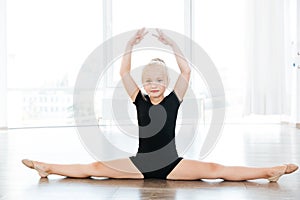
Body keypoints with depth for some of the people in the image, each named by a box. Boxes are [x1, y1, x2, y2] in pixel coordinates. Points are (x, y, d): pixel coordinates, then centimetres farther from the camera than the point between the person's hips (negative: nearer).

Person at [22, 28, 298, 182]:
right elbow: (124, 72, -3)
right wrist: (132, 44, -11)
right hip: (140, 163, 2)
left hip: (171, 164, -1)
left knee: (217, 170, -17)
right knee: (94, 168, -6)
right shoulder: (139, 101, 2)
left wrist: (171, 43, -12)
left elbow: (186, 71, -10)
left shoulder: (173, 101, -1)